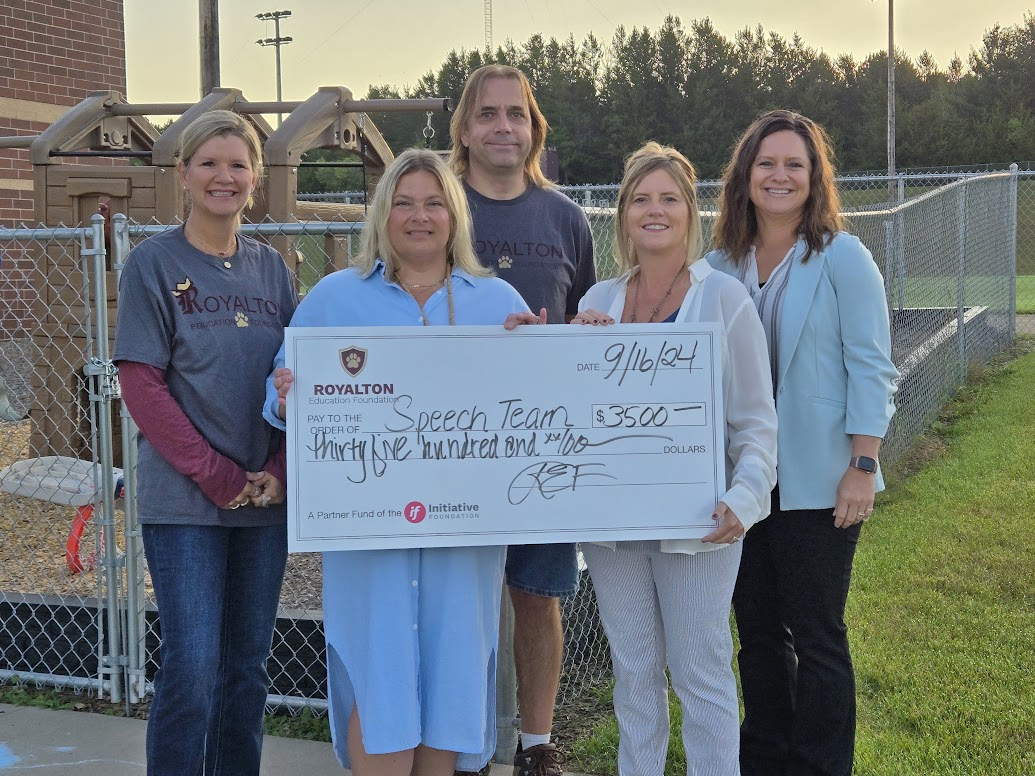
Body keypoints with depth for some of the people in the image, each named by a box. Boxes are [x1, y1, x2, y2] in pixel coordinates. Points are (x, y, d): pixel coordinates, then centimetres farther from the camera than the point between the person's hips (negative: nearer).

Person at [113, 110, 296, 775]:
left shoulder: (272, 267, 10)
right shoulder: (154, 261, -2)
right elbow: (141, 383, -8)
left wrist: (280, 471, -6)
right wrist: (216, 474, -14)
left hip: (266, 497, 4)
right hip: (183, 501, -4)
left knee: (247, 667, 11)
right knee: (192, 670, -7)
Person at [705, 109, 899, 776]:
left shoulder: (842, 257, -7)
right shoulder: (722, 263, 6)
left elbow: (871, 369, -9)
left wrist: (862, 467, -14)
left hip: (818, 482, -5)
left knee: (815, 636, 2)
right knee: (758, 630, 15)